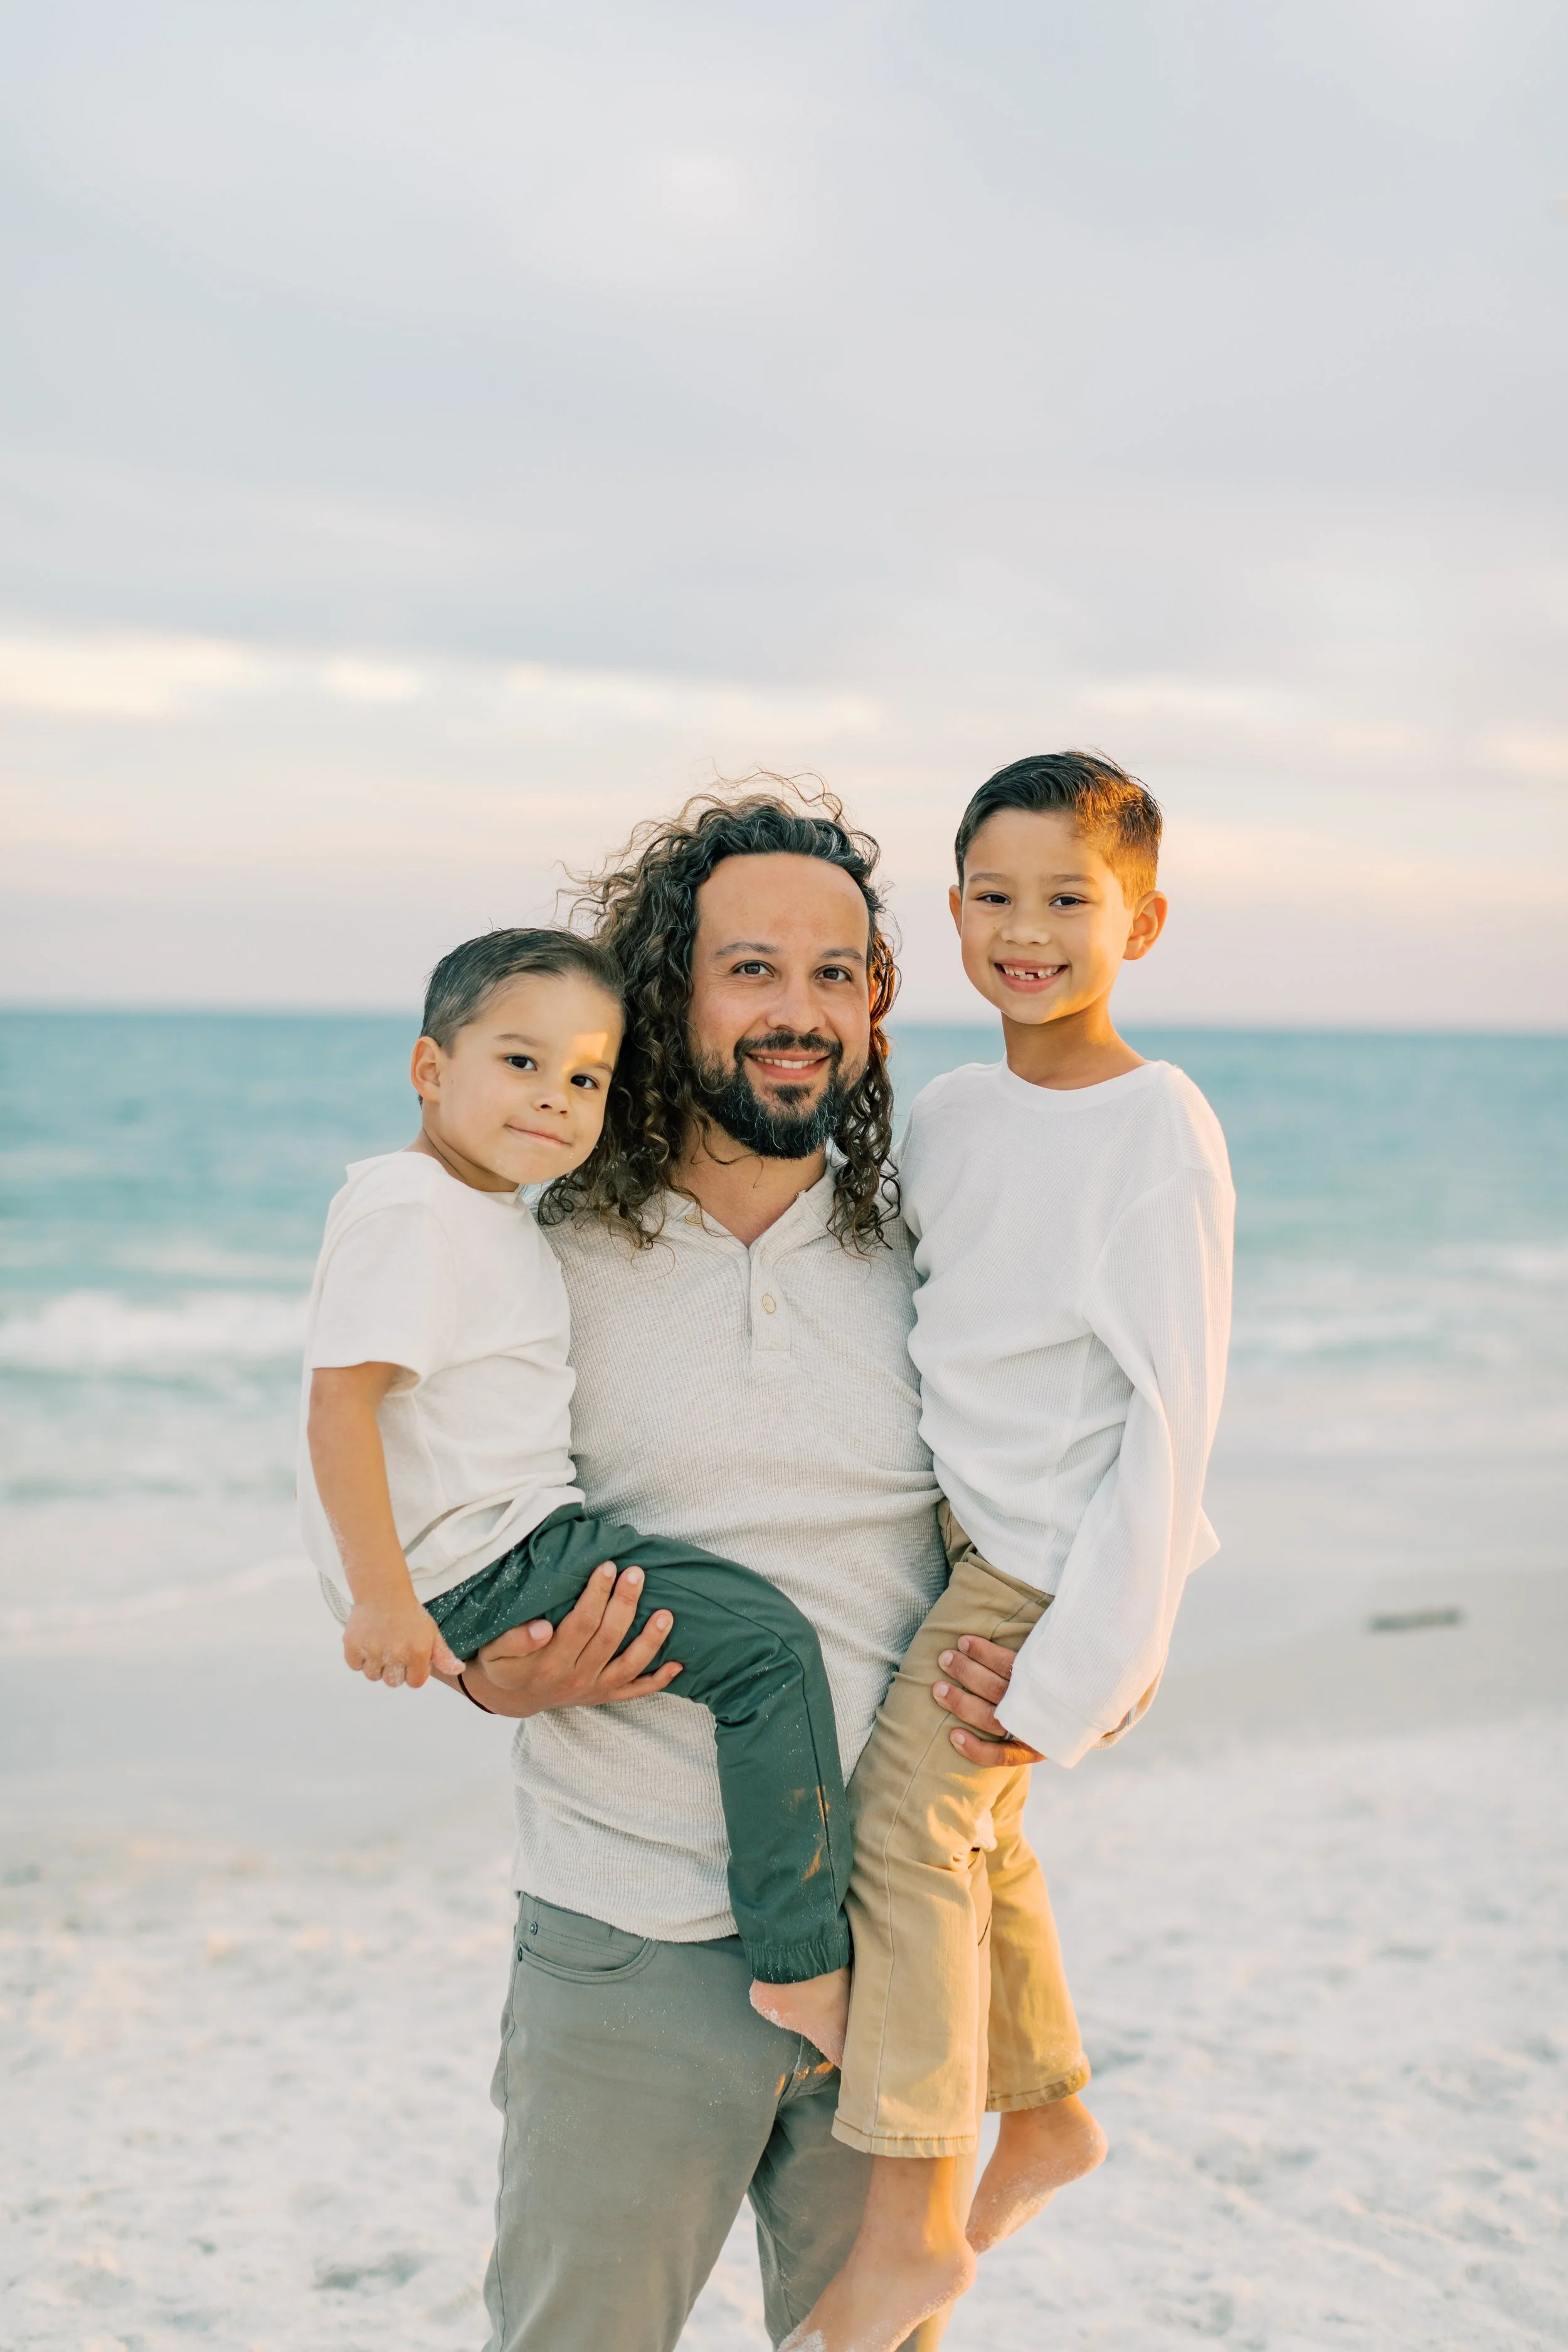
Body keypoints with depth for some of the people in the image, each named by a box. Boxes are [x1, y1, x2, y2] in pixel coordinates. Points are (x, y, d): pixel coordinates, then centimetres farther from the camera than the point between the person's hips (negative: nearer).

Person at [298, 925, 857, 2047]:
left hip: (521, 1544, 11)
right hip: (476, 1570, -11)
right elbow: (339, 1403, -23)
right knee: (766, 1641, -18)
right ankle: (802, 1961, -15)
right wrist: (380, 1596, -26)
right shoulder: (409, 1211, -15)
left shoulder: (494, 1214, 17)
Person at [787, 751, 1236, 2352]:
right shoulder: (951, 1111, 6)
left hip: (1058, 1549, -8)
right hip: (961, 1528, 8)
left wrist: (1083, 1662, -19)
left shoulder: (1160, 1130, -15)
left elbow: (1171, 1413, -17)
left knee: (906, 1809, -17)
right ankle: (1039, 2113, 40)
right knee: (979, 1828, 18)